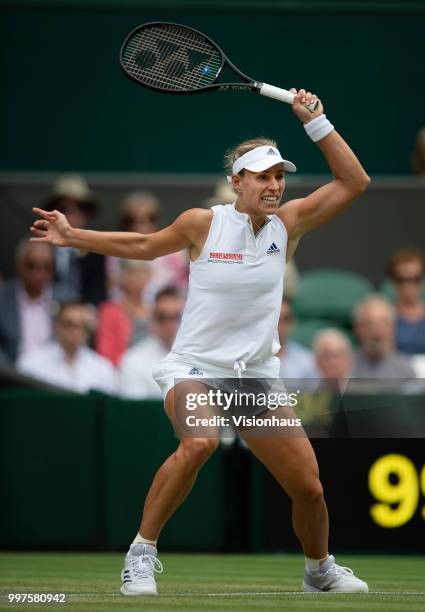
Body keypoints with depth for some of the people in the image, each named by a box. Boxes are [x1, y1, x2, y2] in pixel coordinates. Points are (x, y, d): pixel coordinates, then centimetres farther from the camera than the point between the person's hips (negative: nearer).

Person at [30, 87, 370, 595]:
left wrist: (315, 121, -9)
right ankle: (142, 553, -23)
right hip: (194, 369, -3)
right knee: (200, 440, -36)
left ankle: (320, 570, 30)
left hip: (257, 376, 3)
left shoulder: (288, 223, 1)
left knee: (308, 487, -1)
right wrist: (73, 237, 13)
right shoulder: (202, 224, -4)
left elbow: (354, 181, 0)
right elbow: (145, 246, 14)